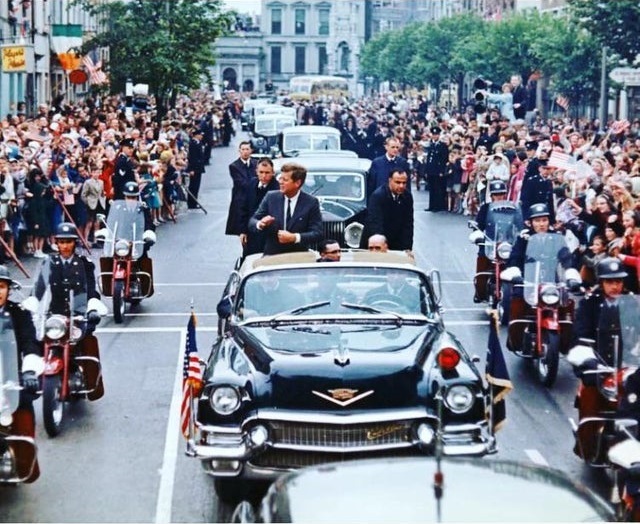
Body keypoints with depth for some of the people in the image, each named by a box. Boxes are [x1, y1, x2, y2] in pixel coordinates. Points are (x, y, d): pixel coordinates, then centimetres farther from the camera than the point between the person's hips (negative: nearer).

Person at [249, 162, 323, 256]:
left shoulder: (311, 202, -2)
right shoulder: (271, 197, 6)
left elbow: (317, 233, -6)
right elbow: (252, 222, 8)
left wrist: (294, 237, -20)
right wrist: (260, 224, -15)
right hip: (271, 256, 2)